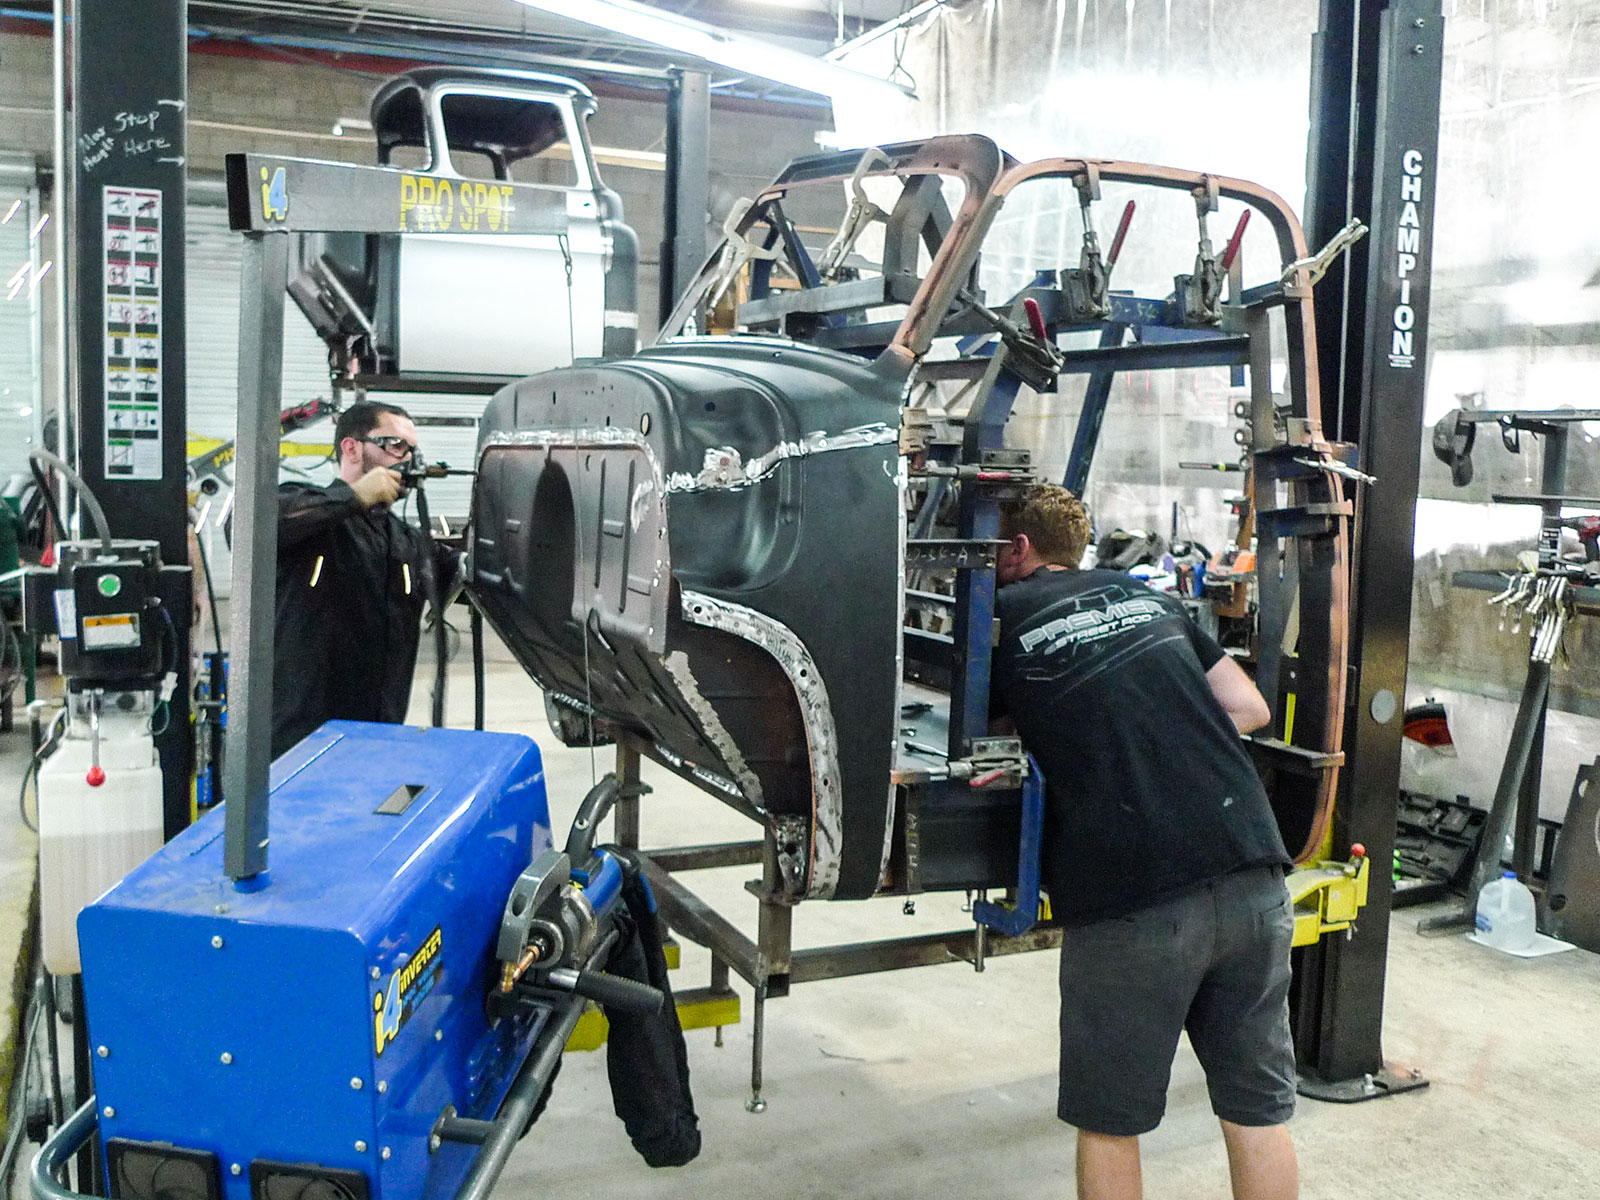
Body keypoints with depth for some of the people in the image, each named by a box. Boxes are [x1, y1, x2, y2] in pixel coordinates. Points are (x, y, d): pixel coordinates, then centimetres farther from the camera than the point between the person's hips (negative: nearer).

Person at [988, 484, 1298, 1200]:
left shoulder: (1003, 617, 5)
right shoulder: (1147, 597, 19)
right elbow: (1249, 710, 18)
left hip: (1132, 904, -5)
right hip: (1253, 883, 5)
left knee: (1109, 1121, 12)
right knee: (1259, 1107, 17)